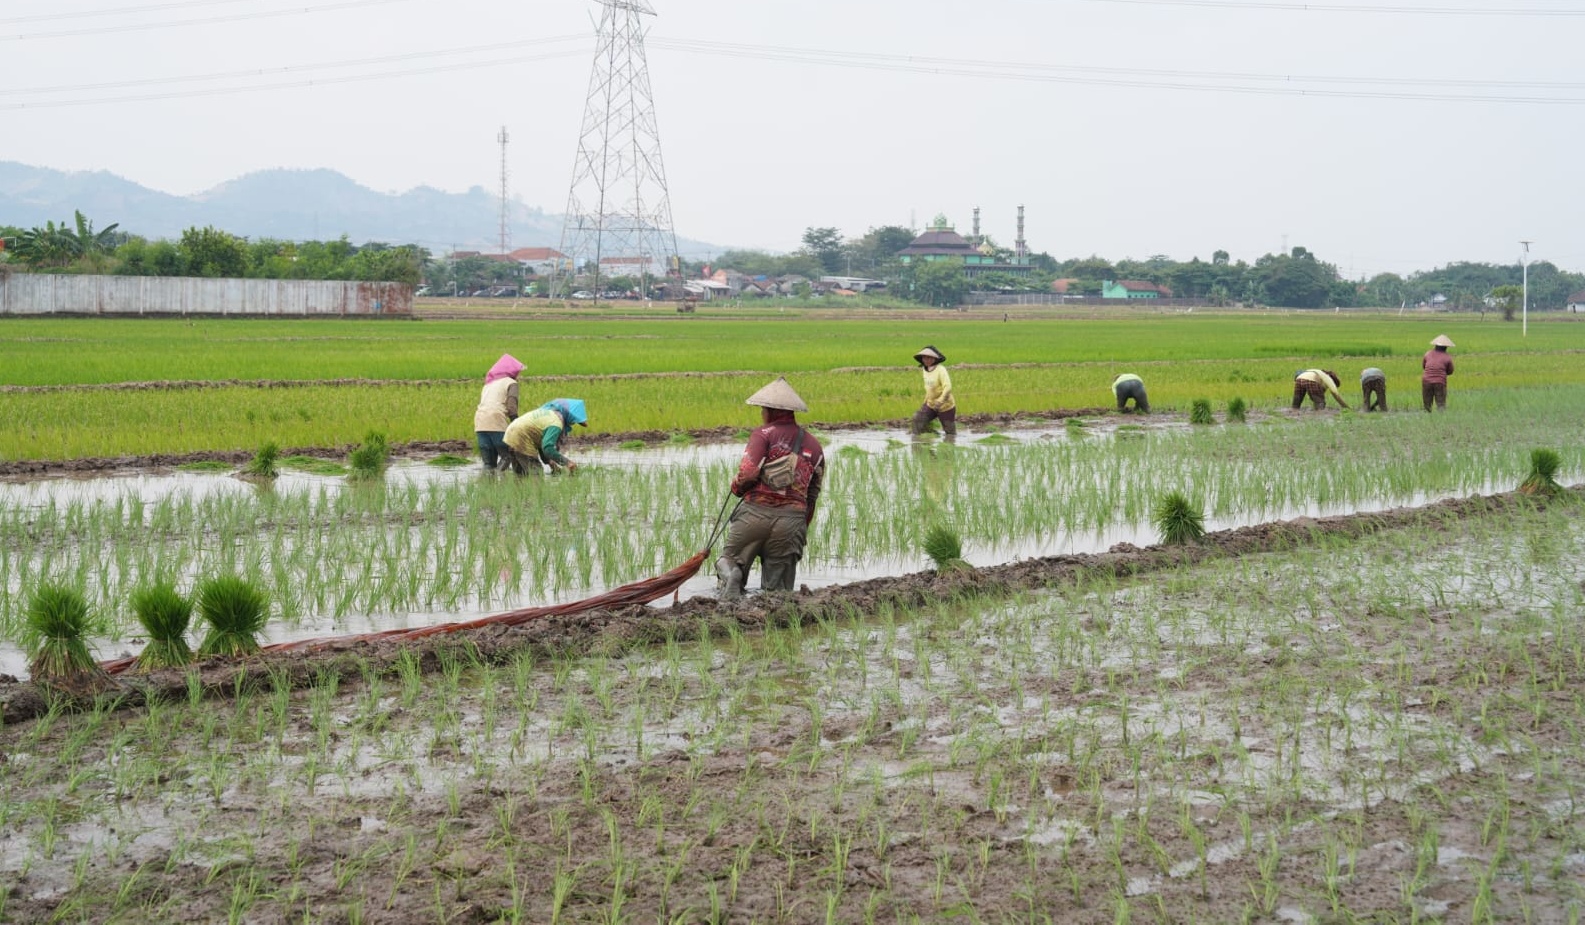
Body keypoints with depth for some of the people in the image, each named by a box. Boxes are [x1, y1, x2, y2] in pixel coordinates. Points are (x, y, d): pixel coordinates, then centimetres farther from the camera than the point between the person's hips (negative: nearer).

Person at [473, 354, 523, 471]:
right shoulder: (511, 383, 8)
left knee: (488, 462, 6)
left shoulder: (488, 384, 30)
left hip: (479, 422, 7)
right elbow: (511, 404, -8)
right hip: (496, 423, -7)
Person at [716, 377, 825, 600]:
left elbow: (748, 471, -15)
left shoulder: (764, 433, 0)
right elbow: (813, 494, 20)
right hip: (792, 519, 4)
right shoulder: (813, 445, 17)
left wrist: (737, 487, 7)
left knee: (730, 560, 10)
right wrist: (803, 527, 28)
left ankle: (730, 576, -24)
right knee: (777, 590, 10)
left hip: (756, 512, -4)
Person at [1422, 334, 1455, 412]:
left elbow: (1423, 366, 19)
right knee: (1441, 406, -1)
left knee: (1427, 406, 11)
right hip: (1440, 382, -2)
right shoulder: (1447, 358, -1)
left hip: (1426, 381, 2)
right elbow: (1450, 371, 10)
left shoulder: (1428, 354, 6)